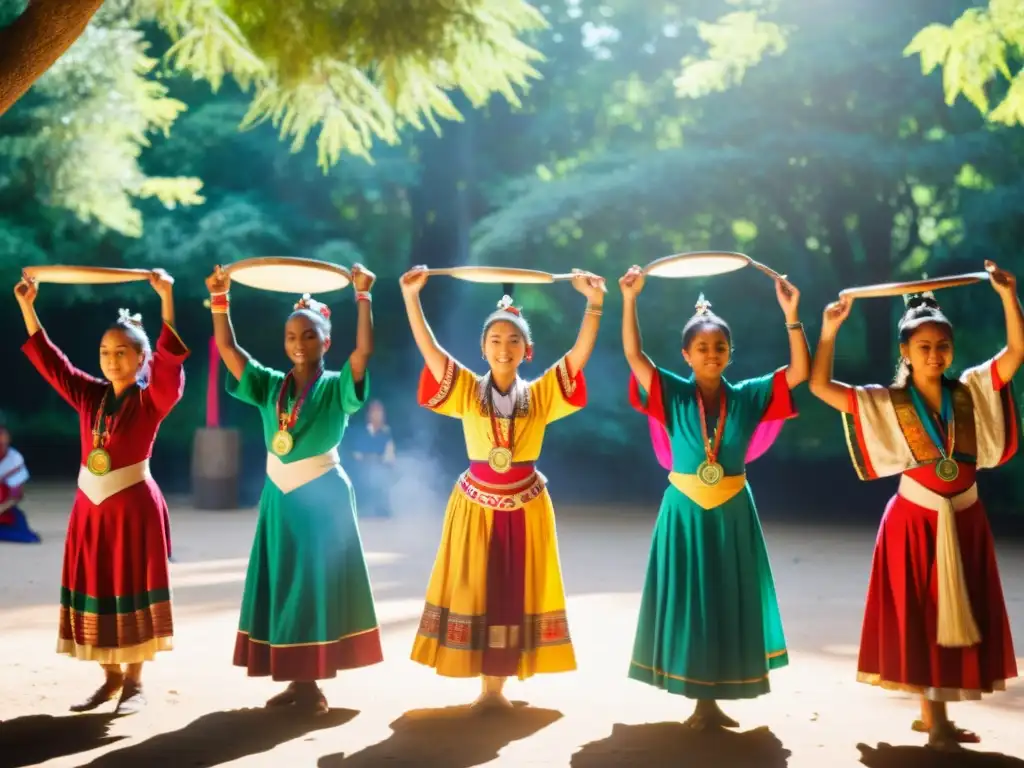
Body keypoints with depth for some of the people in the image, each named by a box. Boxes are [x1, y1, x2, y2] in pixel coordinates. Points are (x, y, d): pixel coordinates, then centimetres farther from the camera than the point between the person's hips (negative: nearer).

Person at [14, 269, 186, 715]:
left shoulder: (153, 399, -7)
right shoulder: (89, 395, 6)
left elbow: (170, 359, -22)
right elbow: (48, 360, 10)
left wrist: (166, 299, -31)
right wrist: (27, 306, 5)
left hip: (134, 505, -5)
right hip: (90, 506, 5)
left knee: (132, 590, 1)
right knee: (95, 590, 8)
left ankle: (135, 682, 11)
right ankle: (111, 678, 20)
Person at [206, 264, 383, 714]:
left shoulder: (336, 388, -5)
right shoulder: (270, 386, 6)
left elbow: (365, 349, -19)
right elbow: (227, 347, 4)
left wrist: (363, 297, -22)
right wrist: (220, 298, -1)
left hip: (323, 497, -4)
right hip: (279, 498, 4)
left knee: (319, 585, -1)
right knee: (282, 586, 7)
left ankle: (314, 682, 6)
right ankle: (295, 679, 17)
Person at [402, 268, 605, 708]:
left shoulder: (540, 394, 0)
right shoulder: (468, 391, -1)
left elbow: (580, 354, -9)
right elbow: (428, 348, -9)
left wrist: (594, 302, -19)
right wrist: (411, 296, -19)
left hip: (525, 506, 1)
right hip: (476, 504, 0)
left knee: (515, 593, 4)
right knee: (474, 592, 4)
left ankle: (498, 684, 14)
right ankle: (486, 685, 15)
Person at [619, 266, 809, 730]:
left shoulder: (747, 397, -1)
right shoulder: (673, 395, -4)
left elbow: (800, 371, -7)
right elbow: (633, 354, -14)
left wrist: (791, 314, -15)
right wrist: (630, 300, -23)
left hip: (733, 514, 2)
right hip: (685, 512, -2)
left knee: (729, 603, 6)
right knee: (688, 603, 3)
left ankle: (714, 700, 17)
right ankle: (700, 702, 13)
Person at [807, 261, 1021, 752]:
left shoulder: (971, 392, 1)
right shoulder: (887, 403, -5)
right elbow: (820, 386, -10)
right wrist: (829, 332, -15)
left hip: (964, 517, 3)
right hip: (916, 519, -3)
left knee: (961, 615, 9)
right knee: (920, 618, 1)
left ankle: (934, 713, 21)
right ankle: (934, 717, 10)